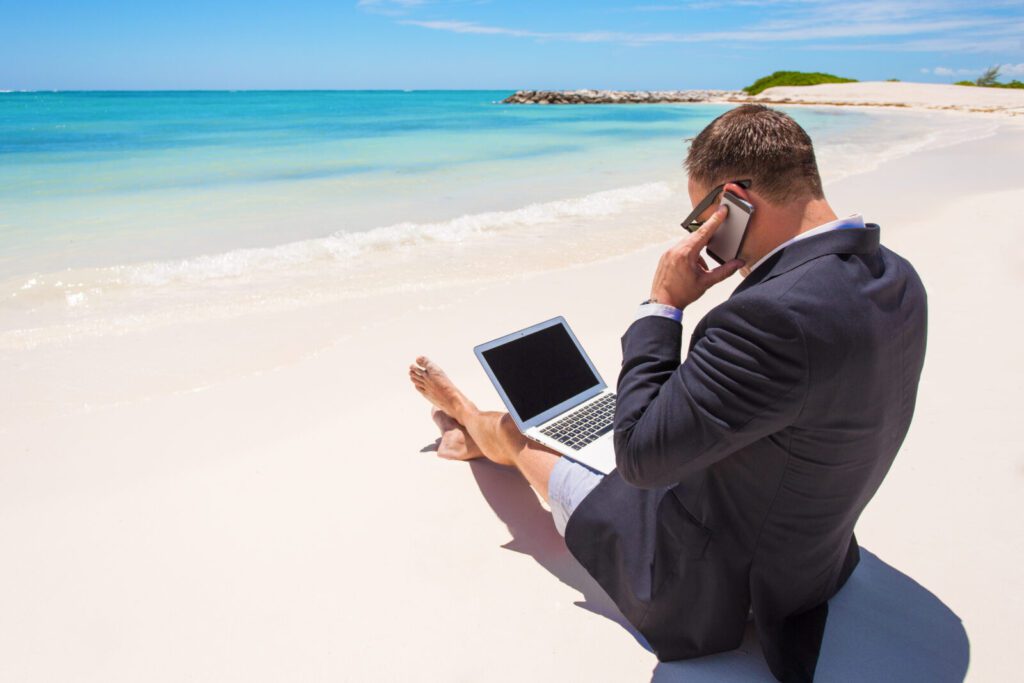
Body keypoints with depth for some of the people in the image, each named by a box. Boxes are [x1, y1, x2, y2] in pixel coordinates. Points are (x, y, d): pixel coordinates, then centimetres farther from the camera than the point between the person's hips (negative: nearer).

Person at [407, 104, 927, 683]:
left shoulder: (777, 315, -39)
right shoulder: (899, 280, -8)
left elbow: (641, 454, -31)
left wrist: (662, 303, -25)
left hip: (708, 583, -7)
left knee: (521, 435, 15)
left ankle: (465, 414, 52)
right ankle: (477, 438, 53)